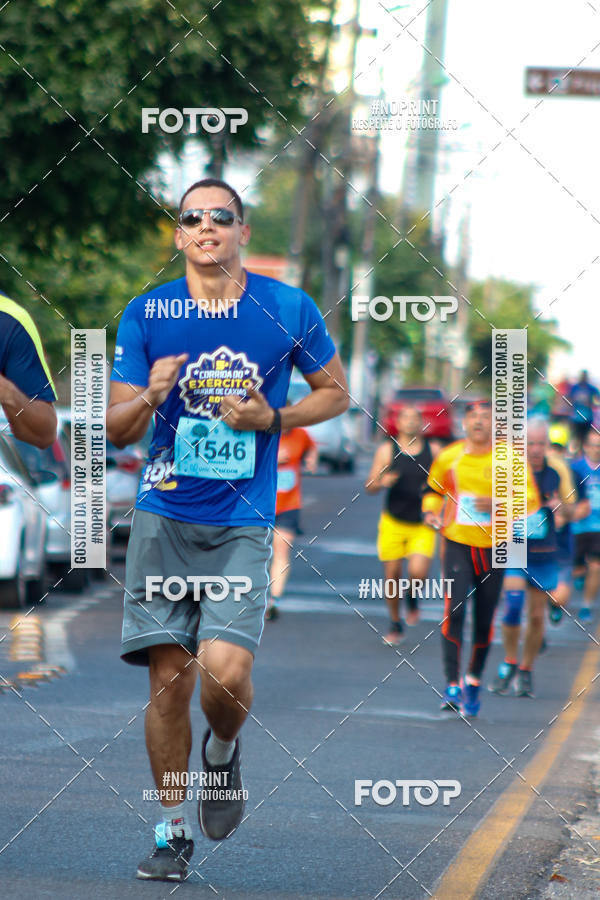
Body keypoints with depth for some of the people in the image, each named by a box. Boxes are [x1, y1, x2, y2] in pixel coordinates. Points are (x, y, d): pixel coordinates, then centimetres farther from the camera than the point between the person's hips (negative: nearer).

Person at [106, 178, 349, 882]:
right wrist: (149, 397, -20)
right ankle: (173, 829, 13)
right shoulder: (146, 314, 2)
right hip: (163, 514, 1)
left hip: (243, 521, -1)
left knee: (225, 671, -16)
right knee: (168, 677, -1)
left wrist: (271, 418, -5)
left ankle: (223, 750, 18)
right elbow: (116, 429, 3)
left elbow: (336, 393, 13)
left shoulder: (289, 310, 0)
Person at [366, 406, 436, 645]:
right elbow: (369, 486, 0)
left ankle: (412, 598, 17)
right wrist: (382, 482, -22)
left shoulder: (433, 451, 0)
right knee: (392, 576, 3)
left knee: (418, 572, -18)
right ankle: (395, 625, 24)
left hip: (423, 524, -1)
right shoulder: (387, 450, -1)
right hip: (393, 523, 1)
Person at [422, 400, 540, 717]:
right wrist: (431, 511, 1)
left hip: (494, 548, 0)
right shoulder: (448, 458, 1)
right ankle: (452, 685, -13)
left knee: (484, 620, 5)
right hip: (458, 544, 0)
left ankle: (473, 680, 28)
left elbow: (531, 499, -6)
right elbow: (434, 489, 20)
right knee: (455, 610, -17)